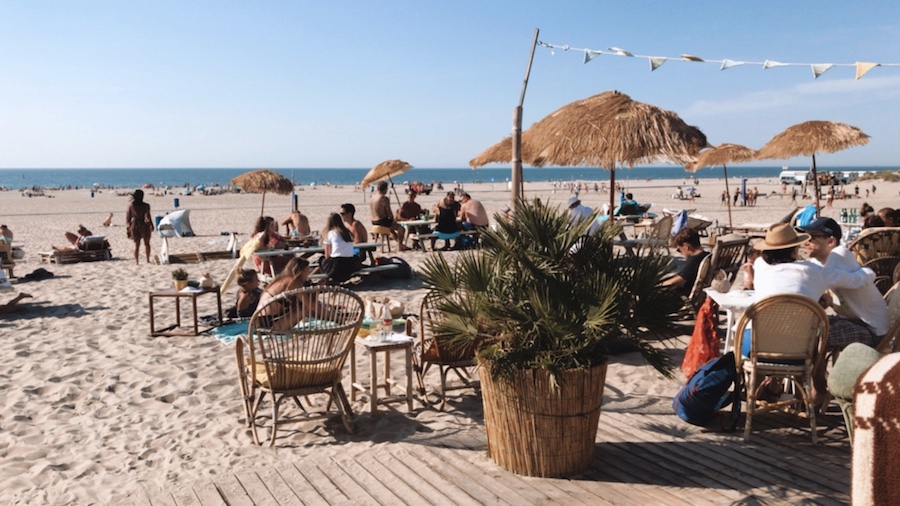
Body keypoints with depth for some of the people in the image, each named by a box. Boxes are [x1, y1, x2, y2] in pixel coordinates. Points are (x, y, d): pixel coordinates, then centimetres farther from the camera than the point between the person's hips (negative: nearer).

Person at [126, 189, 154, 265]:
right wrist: (151, 225, -10)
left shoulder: (131, 206, 0)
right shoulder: (145, 206, -12)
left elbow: (128, 217, 5)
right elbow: (147, 216, -17)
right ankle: (148, 260, 16)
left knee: (136, 244, 8)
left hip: (134, 226, 3)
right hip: (144, 226, -3)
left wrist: (128, 226, 14)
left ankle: (136, 261, 3)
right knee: (147, 243, 13)